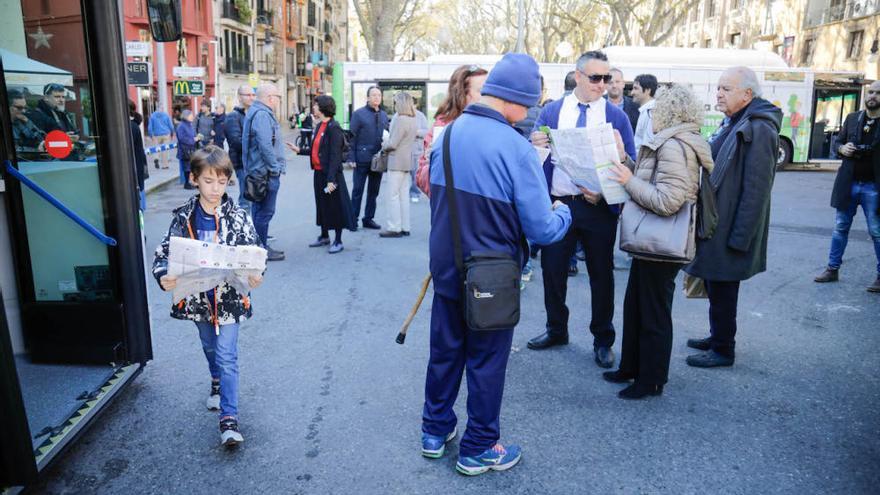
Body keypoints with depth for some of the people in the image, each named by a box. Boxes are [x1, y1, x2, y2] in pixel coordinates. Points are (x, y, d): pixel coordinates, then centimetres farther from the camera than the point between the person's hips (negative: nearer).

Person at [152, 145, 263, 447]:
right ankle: (217, 382, 53)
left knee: (226, 355, -4)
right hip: (197, 297, 3)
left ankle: (229, 417, 2)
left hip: (229, 297, -3)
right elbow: (165, 250, -6)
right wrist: (163, 275, -26)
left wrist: (254, 276, -32)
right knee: (209, 347, 24)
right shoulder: (184, 216, -5)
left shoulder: (238, 217, -10)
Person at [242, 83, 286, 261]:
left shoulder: (255, 112, 18)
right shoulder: (262, 115, -17)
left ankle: (260, 246, 23)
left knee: (259, 210, 15)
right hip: (266, 172, -11)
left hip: (258, 171, 11)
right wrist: (275, 168, -16)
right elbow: (265, 145, -25)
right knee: (265, 212, -4)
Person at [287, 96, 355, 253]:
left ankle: (338, 241, 11)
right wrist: (299, 150, 11)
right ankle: (324, 236, 32)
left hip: (330, 173, -9)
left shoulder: (333, 128, -16)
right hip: (319, 172, 9)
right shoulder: (319, 126, 11)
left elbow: (335, 155, -20)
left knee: (335, 206, 1)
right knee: (322, 204, 18)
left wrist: (331, 179, -23)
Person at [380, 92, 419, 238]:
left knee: (394, 196, -2)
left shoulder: (400, 120, -18)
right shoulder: (413, 120, 8)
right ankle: (404, 227, 16)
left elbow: (392, 144, -18)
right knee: (403, 196, 12)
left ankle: (394, 228, 1)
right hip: (407, 161, 9)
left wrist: (384, 145, 2)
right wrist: (388, 143, 16)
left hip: (397, 161, -9)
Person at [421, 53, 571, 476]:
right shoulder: (517, 149, -21)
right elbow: (542, 230, -18)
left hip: (445, 266, 6)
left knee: (445, 349, 20)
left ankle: (435, 432, 36)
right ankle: (478, 449, 27)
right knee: (486, 360, 11)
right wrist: (564, 211, 3)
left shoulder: (447, 133, -1)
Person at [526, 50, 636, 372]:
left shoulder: (617, 116, 1)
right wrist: (535, 145, -19)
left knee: (601, 273, 9)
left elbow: (630, 165, 0)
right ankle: (556, 330, 31)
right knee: (552, 269, 10)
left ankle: (603, 340, 25)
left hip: (599, 207, -1)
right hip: (557, 203, 2)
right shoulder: (551, 111, 5)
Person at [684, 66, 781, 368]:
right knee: (714, 286, 19)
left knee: (722, 291, 2)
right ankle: (717, 337, 34)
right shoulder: (731, 123, 12)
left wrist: (739, 238, -22)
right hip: (714, 224, 9)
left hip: (729, 230, -9)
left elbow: (756, 190, -22)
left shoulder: (759, 130, -18)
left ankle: (723, 350, 17)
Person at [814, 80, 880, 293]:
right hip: (848, 184, 3)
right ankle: (833, 269, 21)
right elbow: (837, 141, 15)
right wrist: (842, 148, -6)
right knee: (840, 227, 11)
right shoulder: (852, 118, 7)